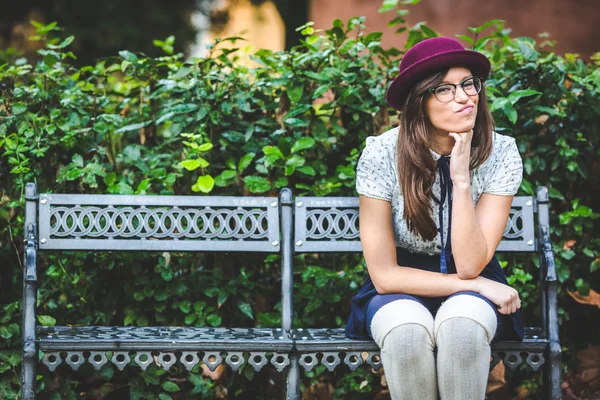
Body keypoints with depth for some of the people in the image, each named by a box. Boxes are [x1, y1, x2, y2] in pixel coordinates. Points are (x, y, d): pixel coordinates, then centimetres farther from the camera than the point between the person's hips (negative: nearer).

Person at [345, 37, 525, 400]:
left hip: (473, 291, 1)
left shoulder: (501, 153, -14)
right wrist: (477, 285, -18)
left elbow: (470, 265, -20)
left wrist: (461, 179, -28)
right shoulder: (382, 155, -17)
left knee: (462, 324, -35)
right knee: (408, 330, -35)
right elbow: (384, 274, -15)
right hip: (403, 290, 0)